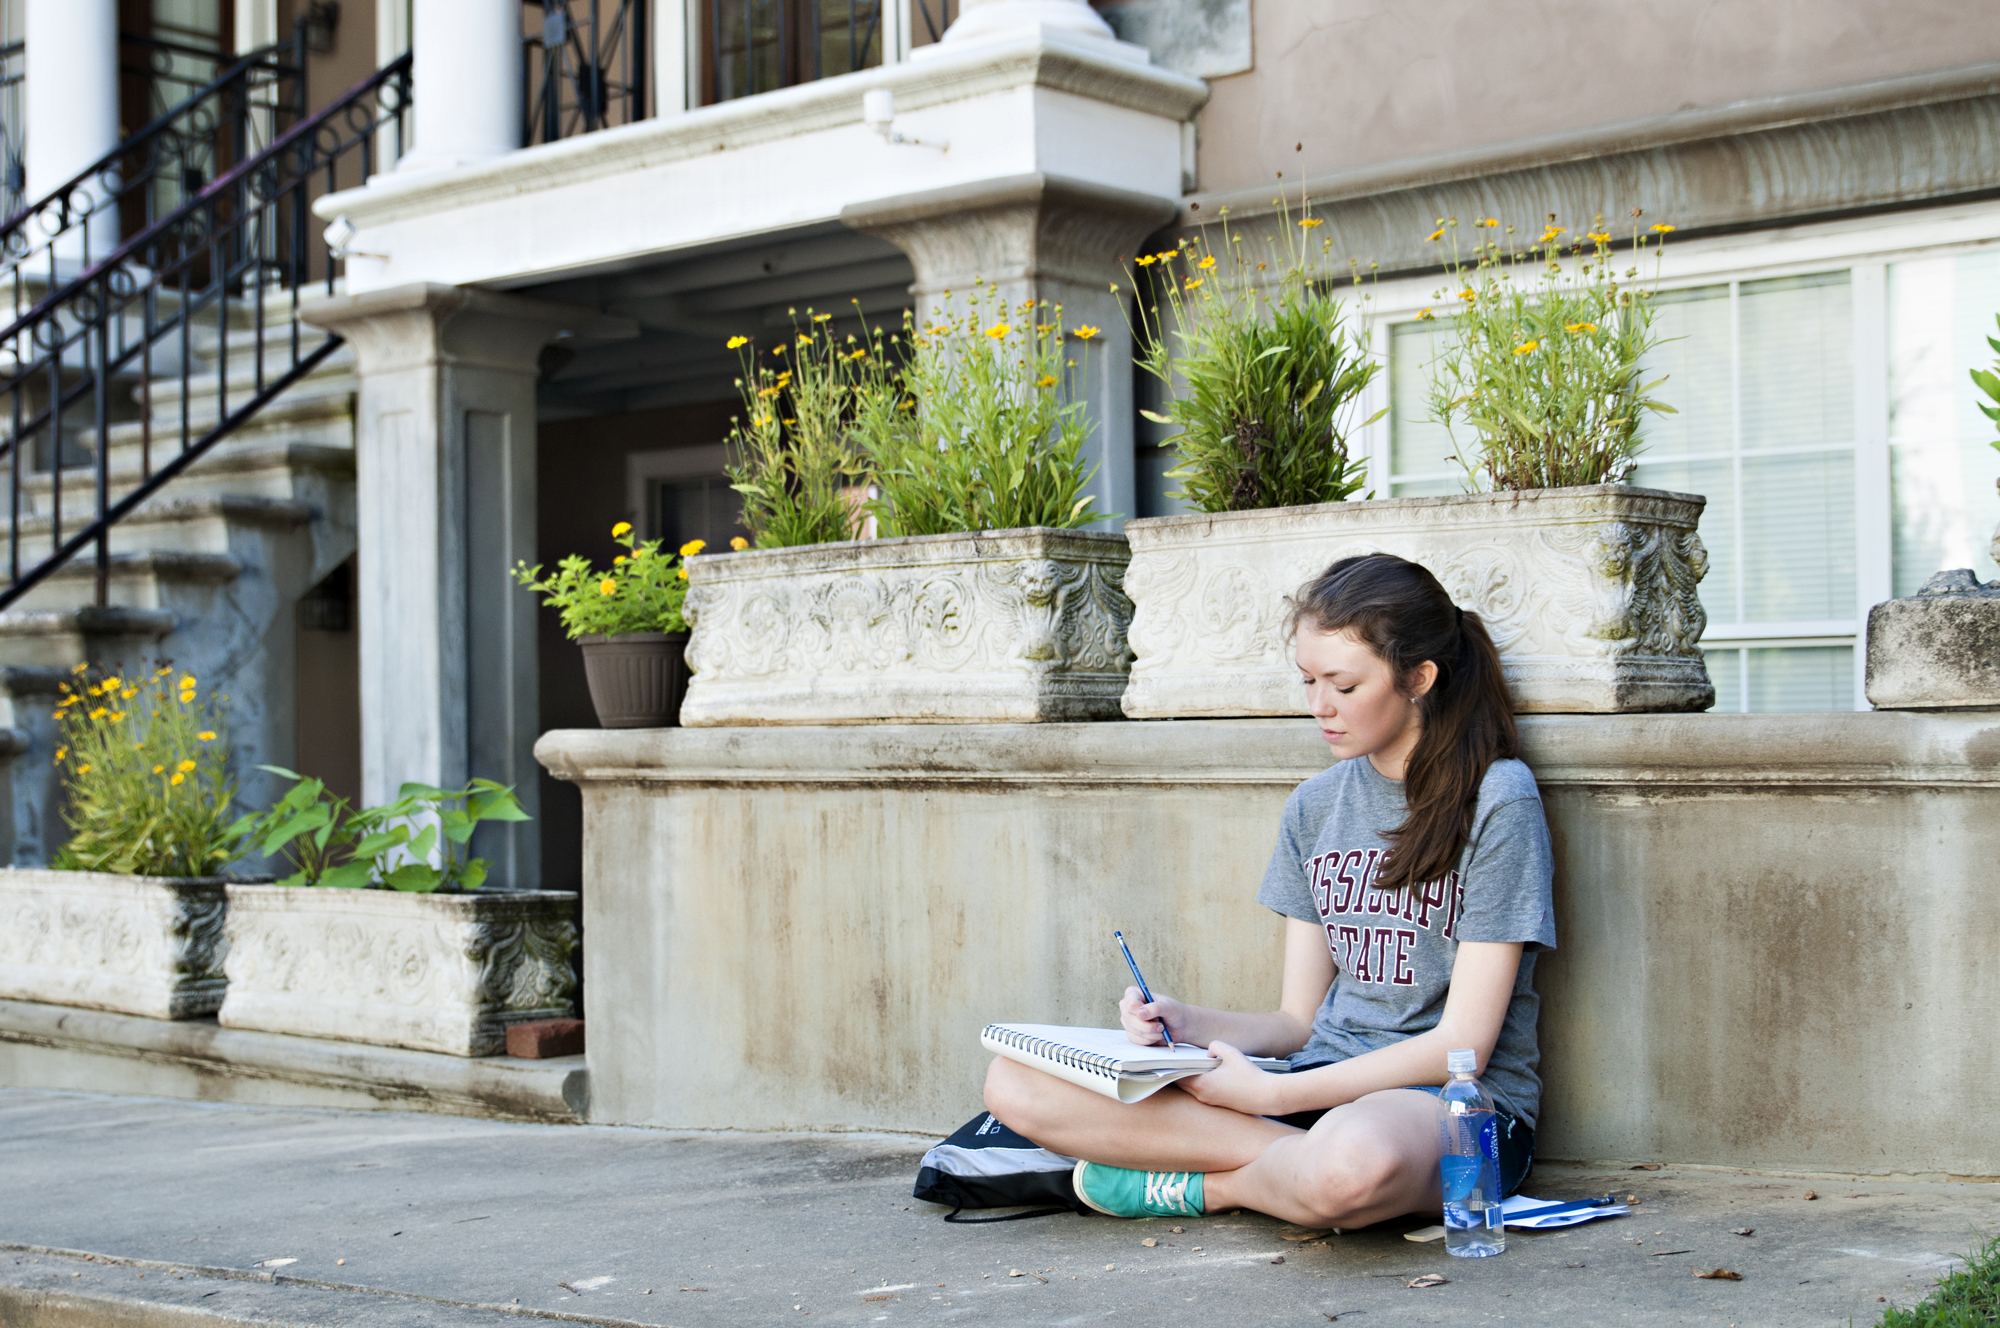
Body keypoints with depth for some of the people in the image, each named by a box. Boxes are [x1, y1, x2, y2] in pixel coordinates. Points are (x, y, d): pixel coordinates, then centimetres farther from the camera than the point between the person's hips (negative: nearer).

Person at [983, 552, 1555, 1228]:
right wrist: (1188, 1026, -9)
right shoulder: (1313, 807, 12)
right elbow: (1300, 1021, 12)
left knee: (1350, 1164, -45)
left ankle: (1207, 1185, -12)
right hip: (1325, 1084, 6)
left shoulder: (1496, 798, -7)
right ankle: (1293, 1163, -17)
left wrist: (1271, 1094, -17)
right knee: (1017, 1082, -12)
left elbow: (1463, 1043, -13)